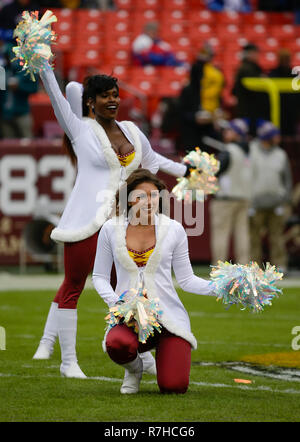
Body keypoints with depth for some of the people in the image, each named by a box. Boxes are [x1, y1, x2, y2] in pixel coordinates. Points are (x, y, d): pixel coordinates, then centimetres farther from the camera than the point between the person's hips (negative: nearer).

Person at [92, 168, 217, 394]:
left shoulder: (174, 230, 1)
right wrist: (115, 301, -10)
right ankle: (134, 368, 3)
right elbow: (100, 276, 9)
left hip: (168, 315, 0)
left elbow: (186, 279, 6)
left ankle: (165, 350, 22)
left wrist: (215, 287, -12)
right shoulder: (111, 229, 2)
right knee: (116, 344, -38)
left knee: (174, 387, -16)